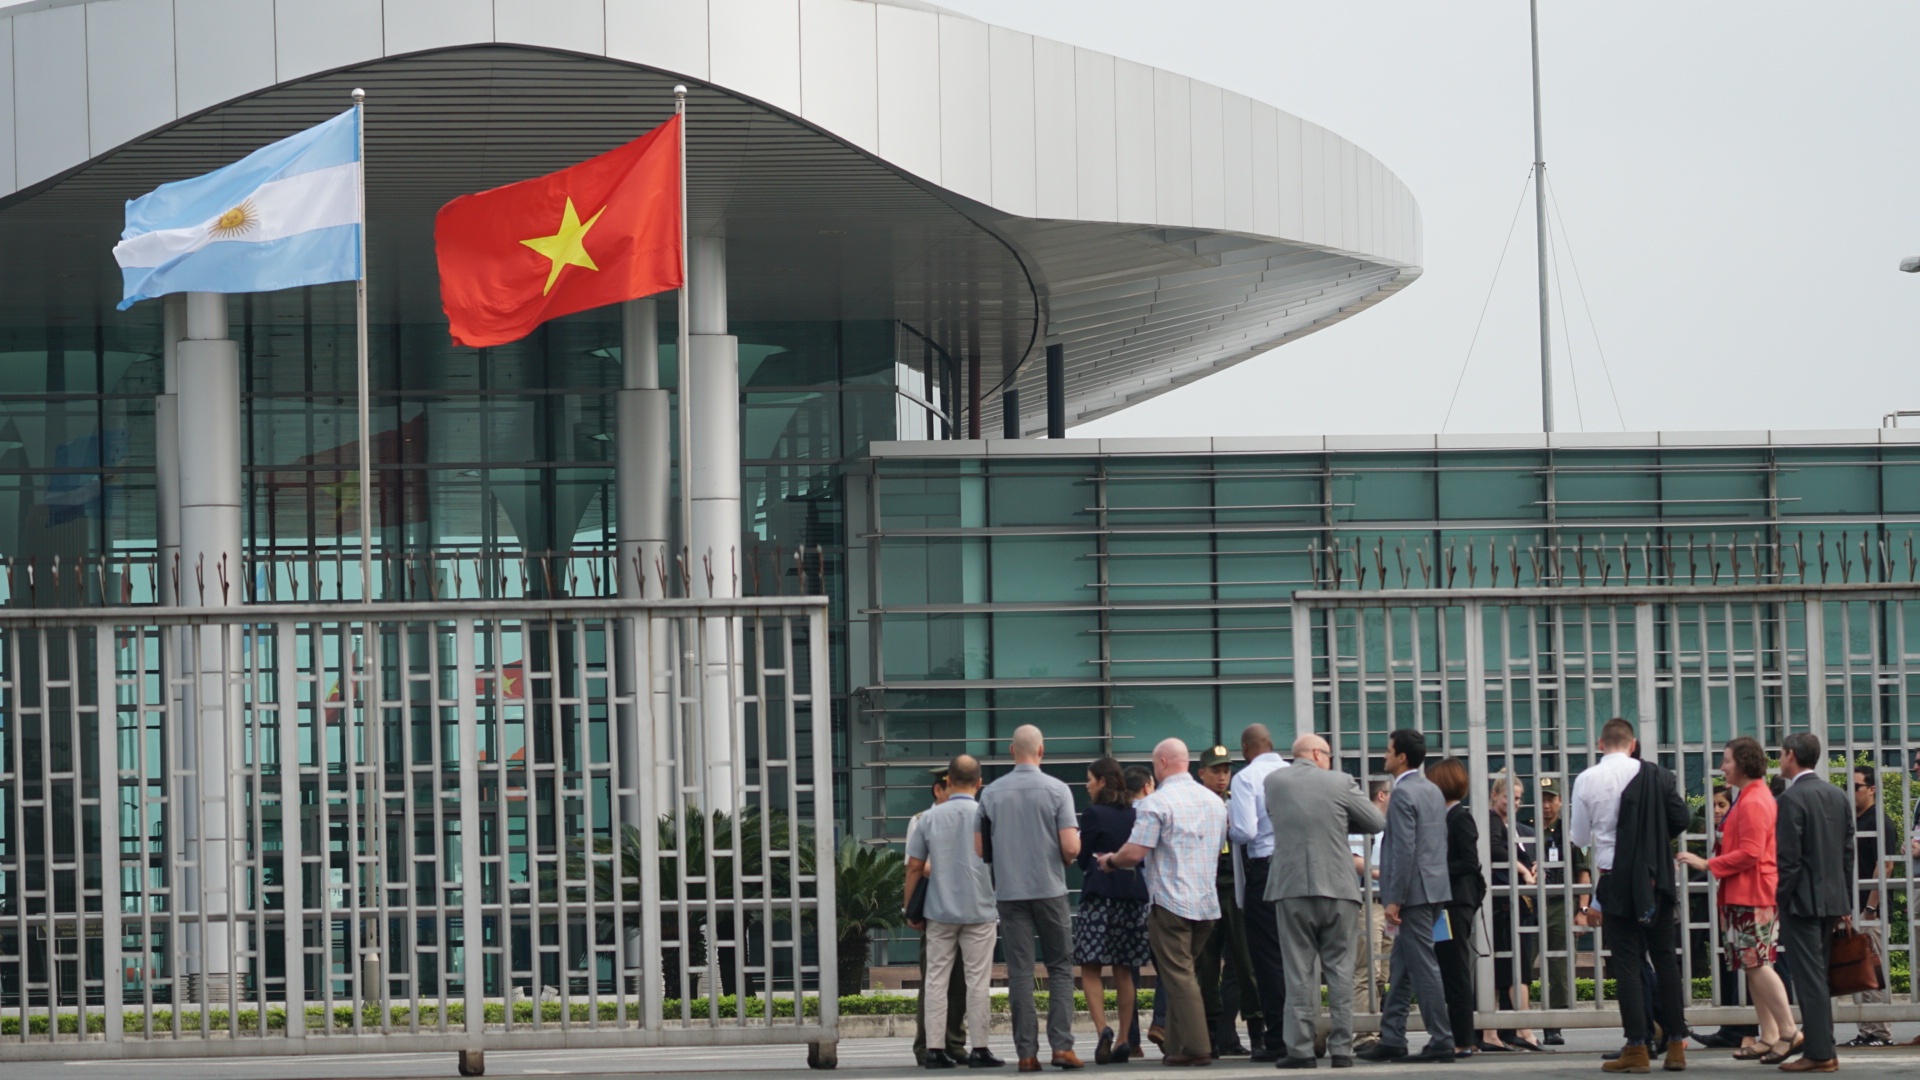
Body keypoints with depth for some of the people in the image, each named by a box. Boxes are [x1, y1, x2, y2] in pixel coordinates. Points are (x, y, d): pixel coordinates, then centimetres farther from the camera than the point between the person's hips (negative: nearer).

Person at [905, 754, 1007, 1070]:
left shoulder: (930, 818, 1)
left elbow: (915, 867, 3)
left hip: (940, 911, 2)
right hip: (979, 910, -2)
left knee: (937, 979, 5)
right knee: (977, 980, 2)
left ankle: (935, 1050, 2)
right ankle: (979, 1049, 1)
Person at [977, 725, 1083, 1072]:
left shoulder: (992, 793, 2)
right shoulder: (1057, 790, -6)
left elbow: (978, 848, 4)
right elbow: (1071, 848, -12)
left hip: (1009, 891, 2)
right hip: (1049, 888, -2)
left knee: (1019, 972, 3)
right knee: (1060, 968, 8)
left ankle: (1027, 1052, 0)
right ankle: (1061, 1044, -2)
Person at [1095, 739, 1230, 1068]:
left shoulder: (1155, 803, -12)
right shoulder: (1215, 802, 11)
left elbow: (1135, 852, -16)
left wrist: (1111, 861, 4)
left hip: (1171, 902, -7)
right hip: (1207, 902, 7)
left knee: (1178, 977, -4)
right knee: (1182, 975, 15)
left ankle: (1194, 1047, -8)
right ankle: (1177, 1044, 14)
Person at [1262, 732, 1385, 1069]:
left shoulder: (1273, 782, 4)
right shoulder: (1340, 783, -2)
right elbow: (1377, 823, 6)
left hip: (1291, 890, 1)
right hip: (1338, 889, -1)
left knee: (1299, 973, 3)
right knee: (1340, 972, 5)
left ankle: (1300, 1049, -1)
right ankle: (1342, 1048, 3)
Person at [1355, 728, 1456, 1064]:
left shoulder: (1403, 795, -14)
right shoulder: (1433, 791, 15)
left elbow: (1404, 850, -20)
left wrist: (1394, 900, -18)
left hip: (1414, 892, -10)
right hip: (1434, 889, 10)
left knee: (1423, 967, -6)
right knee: (1401, 968, 13)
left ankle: (1441, 1042, -5)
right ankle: (1391, 1040, 15)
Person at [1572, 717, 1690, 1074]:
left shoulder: (1587, 781, -5)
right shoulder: (1656, 776, -4)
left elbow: (1579, 837, 3)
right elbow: (1679, 819, -3)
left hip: (1615, 879, -1)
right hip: (1656, 878, 1)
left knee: (1626, 961, 2)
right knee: (1665, 959, 9)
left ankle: (1637, 1048, -1)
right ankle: (1676, 1045, 9)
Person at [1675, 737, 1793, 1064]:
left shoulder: (1753, 802, -15)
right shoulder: (1749, 797, 18)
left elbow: (1750, 853, -21)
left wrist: (1708, 864, -17)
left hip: (1751, 895, -11)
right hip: (1742, 894, 11)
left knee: (1757, 964, -11)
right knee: (1753, 966, 10)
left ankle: (1788, 1031, -10)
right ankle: (1768, 1037, 12)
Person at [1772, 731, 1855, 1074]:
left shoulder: (1792, 799, -14)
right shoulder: (1838, 797, 10)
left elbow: (1788, 857, -17)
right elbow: (1847, 850, 13)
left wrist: (1777, 901, -11)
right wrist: (1846, 902, 17)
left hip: (1803, 900, -8)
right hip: (1833, 898, 8)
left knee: (1809, 977, -6)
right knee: (1816, 974, 15)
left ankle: (1819, 1052, -7)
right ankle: (1820, 1044, 17)